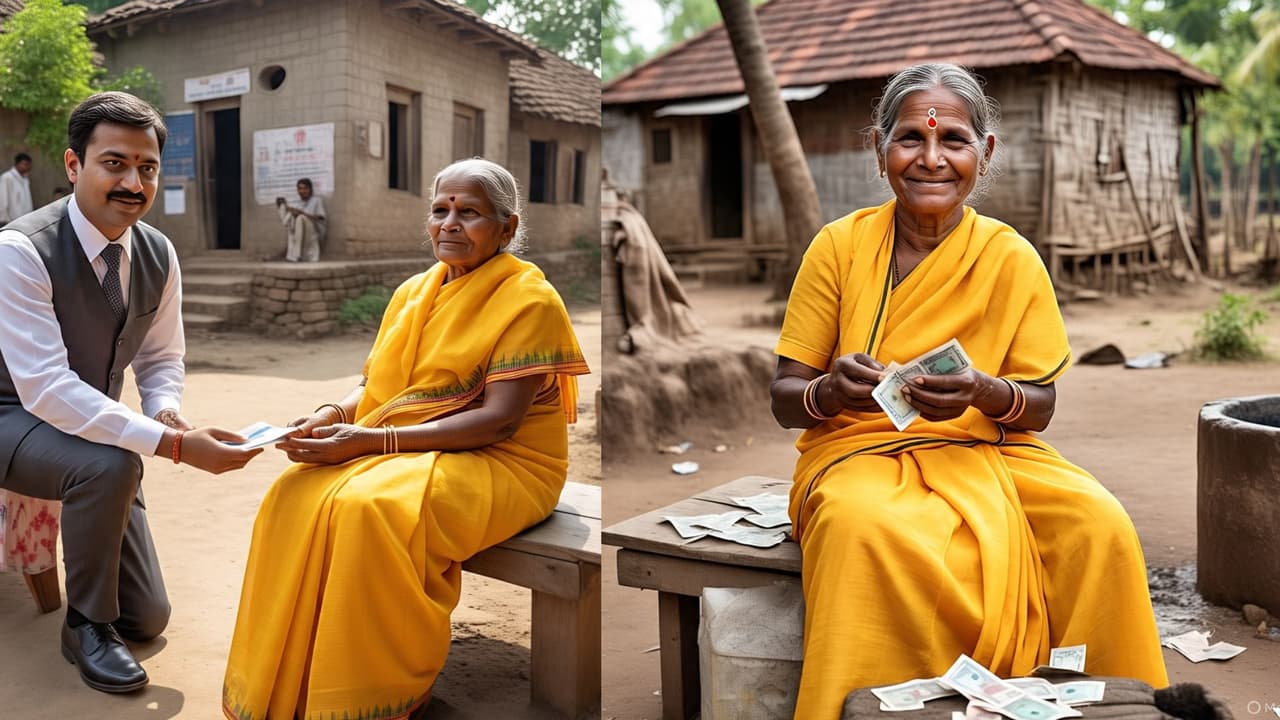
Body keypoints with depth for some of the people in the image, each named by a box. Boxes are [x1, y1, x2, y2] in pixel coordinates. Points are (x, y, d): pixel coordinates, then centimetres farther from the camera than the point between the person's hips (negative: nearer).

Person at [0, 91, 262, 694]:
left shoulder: (158, 255, -6)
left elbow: (161, 359, 5)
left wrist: (166, 412, -19)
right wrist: (173, 443, -40)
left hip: (95, 424, 5)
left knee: (147, 618, 4)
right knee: (110, 464, -39)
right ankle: (85, 624, -14)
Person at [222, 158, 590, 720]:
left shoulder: (529, 299, -9)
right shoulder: (414, 292, 13)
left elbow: (500, 421, -18)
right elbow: (376, 386, 15)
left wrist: (373, 440, -23)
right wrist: (333, 414, -9)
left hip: (502, 464, -6)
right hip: (399, 452, 7)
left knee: (369, 508, -32)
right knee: (295, 498, -19)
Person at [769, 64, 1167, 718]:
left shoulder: (1013, 258, 2)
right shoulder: (840, 245, -1)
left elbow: (1040, 404, 5)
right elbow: (784, 398, 0)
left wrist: (984, 392, -18)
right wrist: (832, 391, -24)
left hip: (983, 451, 2)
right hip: (859, 450, -2)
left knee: (1101, 525, -25)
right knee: (862, 527, -36)